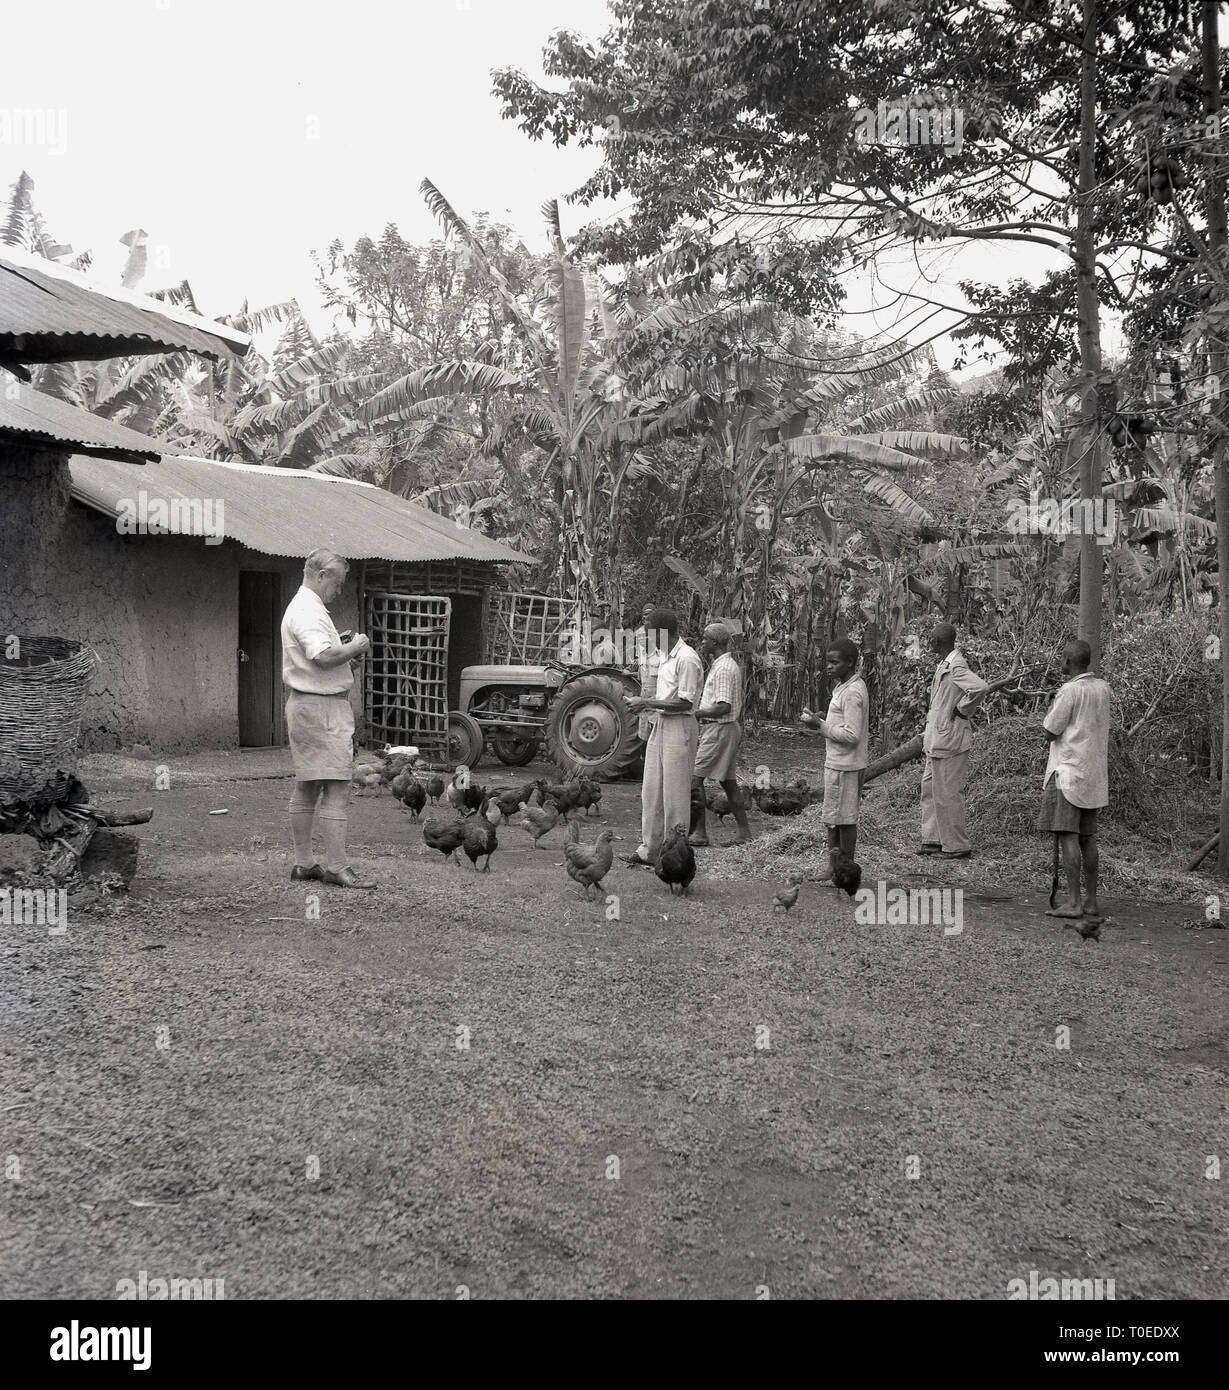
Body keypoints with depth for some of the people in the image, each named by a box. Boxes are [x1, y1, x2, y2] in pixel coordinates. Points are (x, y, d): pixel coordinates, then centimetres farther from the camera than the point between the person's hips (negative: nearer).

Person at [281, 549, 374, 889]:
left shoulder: (301, 607, 19)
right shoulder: (309, 611, -15)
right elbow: (323, 656, -28)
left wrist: (344, 649, 11)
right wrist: (355, 647, -12)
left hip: (303, 705, 11)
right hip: (322, 707, -11)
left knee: (306, 788, 14)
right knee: (336, 788, -10)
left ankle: (303, 863, 21)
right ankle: (336, 868, -9)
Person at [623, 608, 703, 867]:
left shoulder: (687, 659, -17)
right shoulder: (667, 656, 13)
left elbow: (684, 703, -20)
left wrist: (648, 704, -15)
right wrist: (645, 702, 6)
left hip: (679, 729, -10)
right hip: (660, 726, 10)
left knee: (675, 795, -3)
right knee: (651, 792, 12)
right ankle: (648, 849, 19)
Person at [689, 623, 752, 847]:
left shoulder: (723, 668, -17)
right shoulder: (731, 665, 16)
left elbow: (724, 707, -24)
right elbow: (738, 704, 21)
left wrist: (696, 714, -18)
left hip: (719, 729, -10)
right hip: (729, 728, 10)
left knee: (695, 778, -8)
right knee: (728, 781, 11)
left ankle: (699, 831, -8)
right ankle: (744, 831, 13)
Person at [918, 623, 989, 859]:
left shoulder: (956, 667, -20)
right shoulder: (944, 664, 11)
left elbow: (980, 688, -35)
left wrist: (963, 711, -20)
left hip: (949, 740, -10)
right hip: (937, 740, 10)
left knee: (948, 794, -2)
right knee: (930, 789, 15)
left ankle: (957, 846, 7)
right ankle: (934, 839, 23)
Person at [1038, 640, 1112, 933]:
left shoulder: (1069, 691, -14)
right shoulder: (1103, 688, 9)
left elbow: (1050, 732, -10)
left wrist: (1052, 701, 3)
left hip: (1068, 772, -8)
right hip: (1094, 774, 8)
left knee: (1067, 836, -8)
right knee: (1087, 837, 12)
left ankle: (1074, 901, -12)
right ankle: (1091, 902, 16)